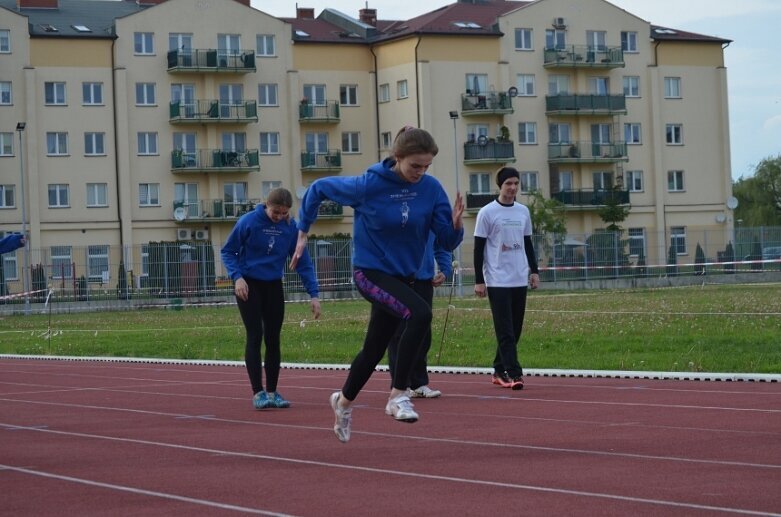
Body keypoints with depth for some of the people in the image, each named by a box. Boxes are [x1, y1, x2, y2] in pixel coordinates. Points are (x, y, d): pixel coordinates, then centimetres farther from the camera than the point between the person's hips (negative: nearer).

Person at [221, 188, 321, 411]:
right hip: (249, 285, -3)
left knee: (273, 339, 6)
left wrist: (314, 294, -10)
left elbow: (303, 262, -3)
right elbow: (228, 252, -5)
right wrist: (237, 276, -20)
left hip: (274, 286, 3)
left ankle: (272, 392, 14)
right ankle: (258, 393, -7)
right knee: (255, 336, -8)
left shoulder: (291, 227, -8)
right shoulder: (248, 222, -15)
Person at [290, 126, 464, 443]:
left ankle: (343, 401, 46)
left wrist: (455, 224, -29)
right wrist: (303, 233, 0)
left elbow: (448, 242, -8)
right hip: (371, 272, -5)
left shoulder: (431, 189, -9)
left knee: (374, 350, 19)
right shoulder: (368, 186, -18)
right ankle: (398, 394, -24)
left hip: (402, 277, 5)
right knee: (420, 313, -31)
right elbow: (318, 189, -4)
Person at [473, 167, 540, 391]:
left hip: (520, 280, 6)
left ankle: (499, 371, 17)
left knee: (515, 330, 7)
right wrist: (479, 281, -7)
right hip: (497, 281, -6)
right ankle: (512, 373, -13)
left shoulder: (523, 212, 11)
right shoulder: (487, 213, -5)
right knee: (505, 331, -10)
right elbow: (478, 249, -4)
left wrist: (534, 271, 13)